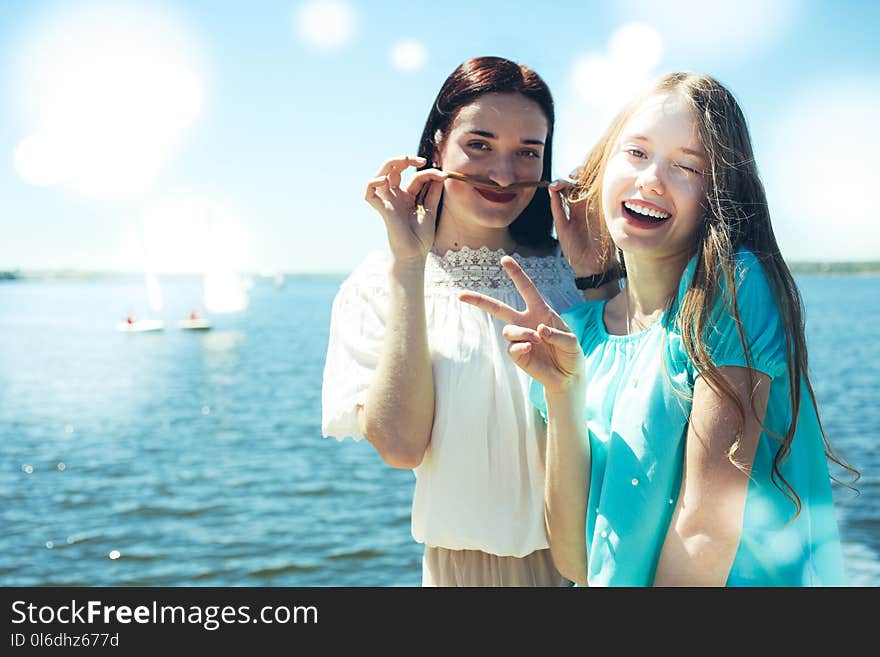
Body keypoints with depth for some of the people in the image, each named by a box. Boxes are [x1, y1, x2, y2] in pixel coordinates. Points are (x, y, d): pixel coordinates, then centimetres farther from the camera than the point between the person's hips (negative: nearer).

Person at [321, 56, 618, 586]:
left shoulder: (566, 273, -2)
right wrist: (409, 265, -20)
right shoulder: (380, 284, -7)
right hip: (467, 563, -2)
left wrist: (595, 273, -14)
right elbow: (401, 445, -20)